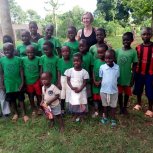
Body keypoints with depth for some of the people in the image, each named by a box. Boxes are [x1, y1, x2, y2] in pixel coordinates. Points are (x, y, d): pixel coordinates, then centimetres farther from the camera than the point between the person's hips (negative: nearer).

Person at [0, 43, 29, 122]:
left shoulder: (18, 59, -9)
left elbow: (21, 71, -5)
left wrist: (22, 82, -8)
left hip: (18, 83, -2)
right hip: (8, 84, 2)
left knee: (21, 99, 10)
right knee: (12, 100, 16)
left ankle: (24, 114, 24)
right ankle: (16, 113, 35)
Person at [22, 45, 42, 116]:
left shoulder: (38, 59, -12)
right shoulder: (23, 59, -9)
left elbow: (40, 70, -4)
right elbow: (22, 70, -1)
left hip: (37, 80, -1)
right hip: (28, 81, 1)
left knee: (38, 95, 12)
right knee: (30, 96, 15)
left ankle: (39, 107, 34)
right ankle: (33, 109, 33)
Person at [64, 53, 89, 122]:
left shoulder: (84, 72, -9)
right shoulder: (70, 70, -5)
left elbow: (84, 82, -7)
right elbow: (68, 80, -3)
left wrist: (80, 89, -20)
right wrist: (72, 87, -18)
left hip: (81, 91, -1)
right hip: (73, 90, 2)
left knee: (82, 104, 6)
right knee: (73, 104, 11)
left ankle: (81, 116, 25)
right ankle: (75, 115, 31)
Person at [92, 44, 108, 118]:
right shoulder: (96, 61, -1)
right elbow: (93, 72, 2)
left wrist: (100, 82, -15)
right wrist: (94, 81, -8)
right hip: (95, 83, 4)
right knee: (95, 97, 13)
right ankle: (96, 111, 30)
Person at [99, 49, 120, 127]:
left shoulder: (117, 67, -8)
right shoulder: (102, 67, -11)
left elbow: (117, 78, 2)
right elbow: (101, 78, -1)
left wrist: (113, 85, -4)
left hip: (114, 90, 0)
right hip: (104, 90, 0)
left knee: (113, 105, 16)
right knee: (105, 105, 19)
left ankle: (113, 119, 33)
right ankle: (105, 117, 40)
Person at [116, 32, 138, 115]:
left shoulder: (133, 52, -8)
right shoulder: (117, 51, -3)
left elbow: (134, 65, -5)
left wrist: (132, 78, -6)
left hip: (127, 77, -1)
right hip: (118, 76, 1)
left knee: (127, 93, 14)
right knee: (119, 93, 13)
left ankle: (125, 107, 35)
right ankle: (121, 107, 32)